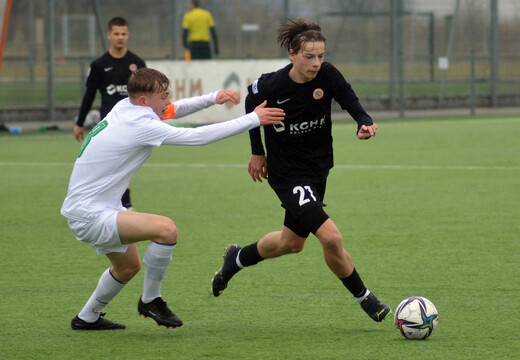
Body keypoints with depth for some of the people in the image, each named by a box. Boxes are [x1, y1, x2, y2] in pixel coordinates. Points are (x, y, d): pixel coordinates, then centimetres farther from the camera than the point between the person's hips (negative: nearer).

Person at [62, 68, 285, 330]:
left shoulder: (125, 108, 3)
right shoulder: (139, 126, -23)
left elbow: (169, 111, 22)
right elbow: (197, 136, -23)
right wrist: (253, 119, -18)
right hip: (89, 216, -11)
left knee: (128, 267, 28)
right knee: (166, 229, -24)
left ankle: (87, 318, 43)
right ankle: (150, 300, -6)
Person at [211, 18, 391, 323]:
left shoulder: (328, 75, -13)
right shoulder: (271, 85, -20)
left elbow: (351, 102, -18)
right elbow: (252, 103, 0)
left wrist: (365, 124, -41)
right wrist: (257, 151, 7)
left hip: (318, 168, 6)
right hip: (287, 173, -6)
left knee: (292, 242, 23)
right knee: (331, 237, -20)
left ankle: (238, 258, 50)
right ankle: (364, 298, -2)